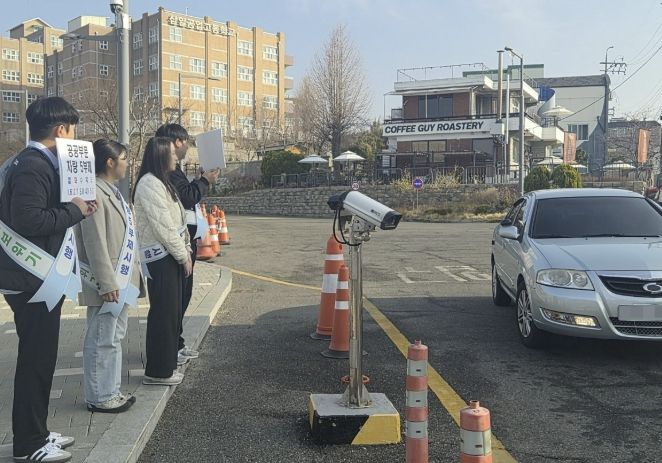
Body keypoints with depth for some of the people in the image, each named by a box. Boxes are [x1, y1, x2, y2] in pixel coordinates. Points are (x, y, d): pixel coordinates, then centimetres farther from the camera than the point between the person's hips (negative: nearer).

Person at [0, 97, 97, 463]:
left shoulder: (39, 162, 13)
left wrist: (73, 208, 2)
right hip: (33, 281, -10)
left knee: (40, 358, 16)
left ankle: (36, 433, 28)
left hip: (39, 277, 10)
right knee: (36, 360, -1)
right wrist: (74, 210, -19)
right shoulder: (32, 166, -18)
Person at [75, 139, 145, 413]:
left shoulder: (112, 191, 14)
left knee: (114, 338, 17)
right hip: (108, 283, -10)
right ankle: (99, 398, 11)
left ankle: (111, 391, 27)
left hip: (121, 279, 10)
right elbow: (95, 243, -22)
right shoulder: (95, 193, -18)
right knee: (103, 341, 0)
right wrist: (106, 283, -23)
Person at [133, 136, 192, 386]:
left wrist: (186, 251, 11)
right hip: (161, 257, -10)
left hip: (171, 255, 10)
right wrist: (183, 257, -13)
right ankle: (157, 371, 5)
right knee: (163, 313, -4)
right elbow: (163, 227, -19)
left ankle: (166, 364, 24)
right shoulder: (149, 184, -16)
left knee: (171, 311, 14)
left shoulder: (161, 182, 16)